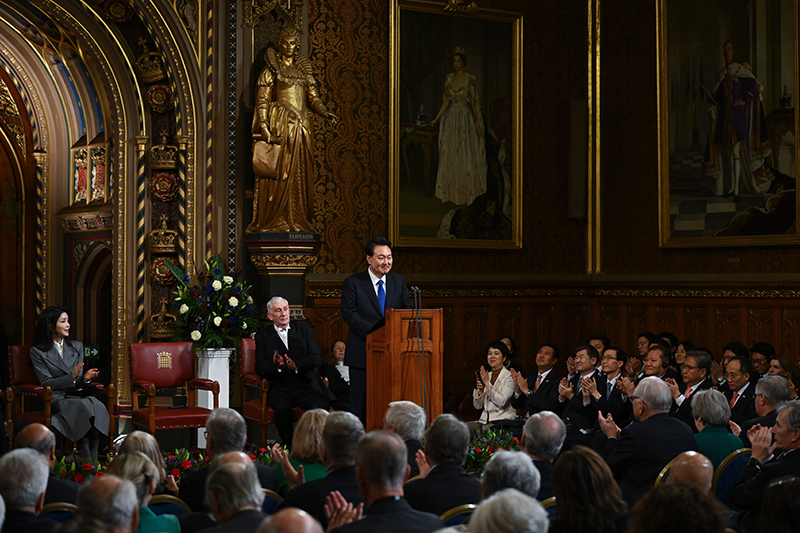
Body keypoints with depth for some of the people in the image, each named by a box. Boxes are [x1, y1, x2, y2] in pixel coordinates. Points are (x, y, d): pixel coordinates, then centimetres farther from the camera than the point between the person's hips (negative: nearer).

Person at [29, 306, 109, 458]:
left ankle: (94, 456, -35)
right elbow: (46, 383, -4)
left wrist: (85, 378, -9)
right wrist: (72, 377, -17)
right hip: (54, 399, -4)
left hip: (76, 395, 4)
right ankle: (86, 458, -35)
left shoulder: (77, 347, 17)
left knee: (97, 405, -32)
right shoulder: (37, 352, 3)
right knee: (83, 407, -36)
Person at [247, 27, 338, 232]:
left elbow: (313, 98, 13)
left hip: (302, 128, 5)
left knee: (300, 175, 3)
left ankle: (296, 221, 6)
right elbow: (262, 101, -2)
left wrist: (325, 112, -6)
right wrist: (264, 127, -13)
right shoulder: (271, 70, 3)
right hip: (280, 127, -5)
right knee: (278, 175, -7)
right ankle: (272, 222, -3)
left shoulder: (304, 70, 17)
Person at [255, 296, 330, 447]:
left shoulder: (304, 329, 17)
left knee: (321, 407, -30)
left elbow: (317, 357, 5)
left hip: (305, 385, 1)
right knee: (283, 409, -34)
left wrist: (297, 365, -15)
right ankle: (288, 448, -15)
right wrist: (278, 366, -19)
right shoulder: (263, 336, 13)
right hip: (279, 388, -1)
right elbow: (260, 367, 3)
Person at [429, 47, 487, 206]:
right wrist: (436, 118, 5)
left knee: (465, 155, 1)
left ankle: (466, 191, 12)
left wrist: (478, 126, -10)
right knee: (449, 155, 7)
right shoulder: (448, 78, 5)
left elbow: (475, 103, -9)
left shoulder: (470, 80, -10)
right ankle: (450, 190, 16)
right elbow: (446, 101, 8)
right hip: (451, 120, 5)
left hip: (465, 120, -5)